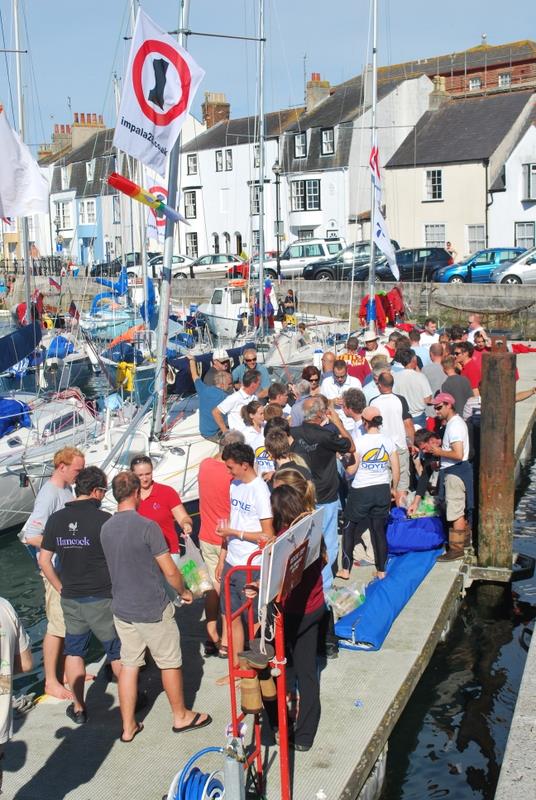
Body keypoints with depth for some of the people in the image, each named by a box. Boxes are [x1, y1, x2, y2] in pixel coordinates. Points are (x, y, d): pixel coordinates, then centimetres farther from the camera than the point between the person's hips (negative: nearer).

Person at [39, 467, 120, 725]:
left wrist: (62, 588, 12)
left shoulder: (56, 519, -1)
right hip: (102, 598, -4)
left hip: (70, 599, 4)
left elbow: (44, 560, 4)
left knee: (74, 651, 17)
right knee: (117, 651, 12)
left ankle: (78, 708, 23)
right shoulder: (104, 519, -16)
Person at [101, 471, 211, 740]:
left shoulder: (106, 528, 0)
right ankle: (181, 717, 27)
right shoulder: (147, 526, -20)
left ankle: (128, 727, 20)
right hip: (152, 609, -6)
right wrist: (184, 592, 2)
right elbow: (170, 571, -15)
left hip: (121, 608, 6)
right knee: (170, 663, 12)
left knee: (129, 664, 13)